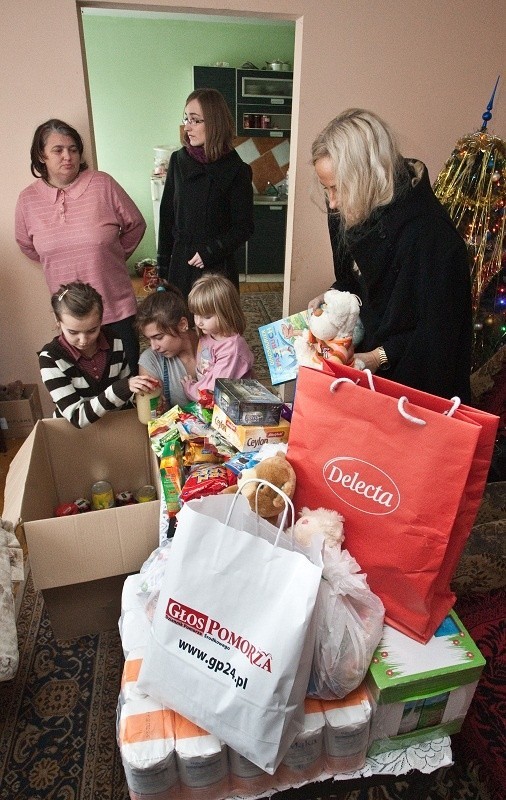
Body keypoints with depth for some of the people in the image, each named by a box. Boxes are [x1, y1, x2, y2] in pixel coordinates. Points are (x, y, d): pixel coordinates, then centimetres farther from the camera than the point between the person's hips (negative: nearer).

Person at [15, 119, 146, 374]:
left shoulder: (102, 184, -8)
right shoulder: (28, 199, -1)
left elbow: (135, 225, 3)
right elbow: (27, 245, 15)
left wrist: (112, 257, 9)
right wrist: (59, 264, 15)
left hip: (117, 305, -2)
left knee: (129, 370, 9)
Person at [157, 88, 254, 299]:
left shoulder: (236, 170, -7)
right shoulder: (179, 161, 4)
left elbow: (244, 226, -5)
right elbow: (167, 216, 7)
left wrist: (211, 252, -16)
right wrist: (163, 266, 6)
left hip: (218, 267, -3)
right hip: (180, 264, 3)